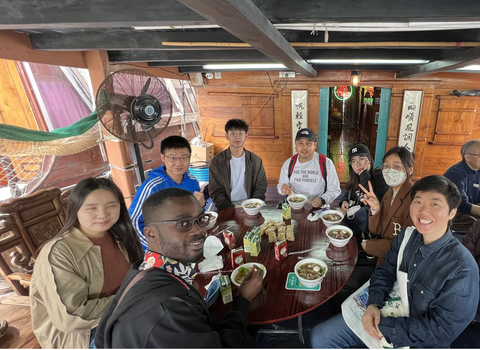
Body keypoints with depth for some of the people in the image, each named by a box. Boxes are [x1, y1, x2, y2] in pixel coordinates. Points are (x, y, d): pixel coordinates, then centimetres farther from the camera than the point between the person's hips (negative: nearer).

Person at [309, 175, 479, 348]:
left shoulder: (463, 270, -25)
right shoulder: (406, 237, -8)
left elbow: (442, 328, -21)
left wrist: (385, 327, -20)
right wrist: (373, 304, -14)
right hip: (381, 313, 5)